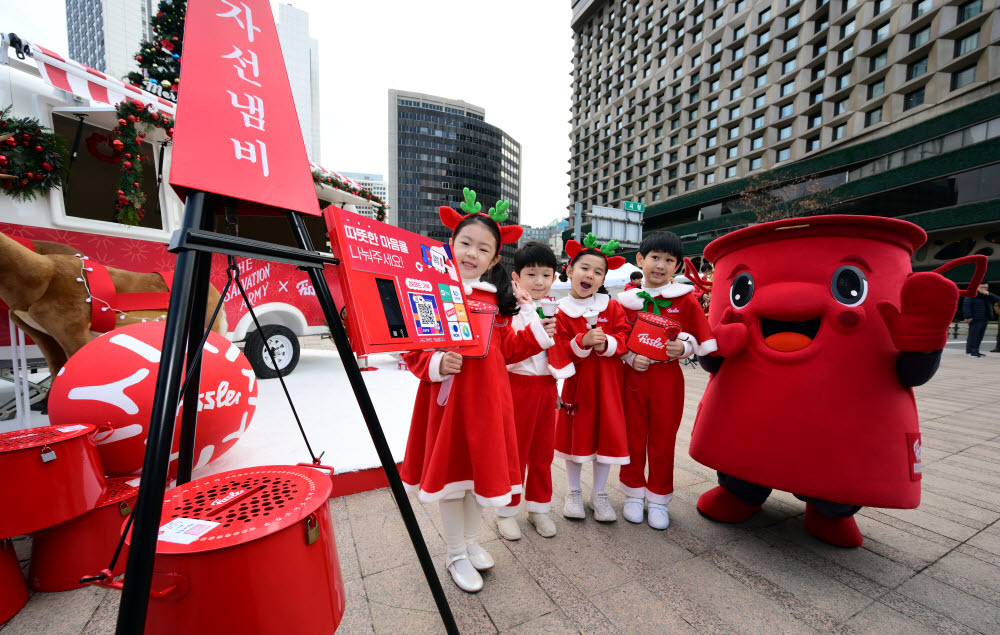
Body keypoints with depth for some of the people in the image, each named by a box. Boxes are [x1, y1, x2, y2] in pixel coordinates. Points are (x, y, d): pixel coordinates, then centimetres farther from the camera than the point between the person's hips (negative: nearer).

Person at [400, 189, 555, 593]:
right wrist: (435, 364, -22)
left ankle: (471, 540, 46)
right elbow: (412, 349, -5)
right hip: (446, 397, -3)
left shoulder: (497, 299, 6)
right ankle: (456, 556, 38)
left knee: (481, 470, 18)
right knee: (450, 473, 12)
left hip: (487, 397, 4)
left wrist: (538, 333, 2)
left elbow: (506, 349, 10)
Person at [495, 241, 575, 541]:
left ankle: (539, 508, 35)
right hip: (518, 387, -5)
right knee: (514, 452, 9)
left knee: (543, 451, 16)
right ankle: (507, 511, 29)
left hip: (547, 388, 5)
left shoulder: (554, 310, 9)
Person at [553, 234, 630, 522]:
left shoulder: (612, 307, 2)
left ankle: (599, 493, 32)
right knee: (576, 435, 10)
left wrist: (606, 343, -22)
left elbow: (623, 338, -3)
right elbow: (559, 351, -11)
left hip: (607, 382, 2)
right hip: (577, 381, -1)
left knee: (607, 435, 10)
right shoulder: (561, 311, -5)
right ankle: (574, 491, 33)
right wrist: (583, 341, -27)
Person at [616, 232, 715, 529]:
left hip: (668, 376, -1)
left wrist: (683, 347, -17)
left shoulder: (685, 299, 0)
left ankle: (659, 498, 30)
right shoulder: (628, 300, 2)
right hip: (634, 375, 1)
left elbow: (699, 338, 3)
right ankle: (634, 493, 31)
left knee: (663, 439, 10)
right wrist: (631, 357, -12)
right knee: (633, 436, 11)